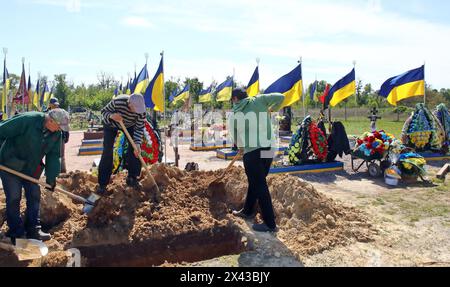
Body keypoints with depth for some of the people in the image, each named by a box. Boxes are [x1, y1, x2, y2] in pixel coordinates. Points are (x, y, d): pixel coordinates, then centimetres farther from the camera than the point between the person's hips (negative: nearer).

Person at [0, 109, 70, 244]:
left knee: (34, 196, 6)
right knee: (14, 197, -3)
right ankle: (16, 233, 9)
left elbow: (53, 155, -3)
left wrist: (51, 177, -8)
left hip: (31, 168, 6)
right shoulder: (27, 120, -27)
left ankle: (33, 229, 17)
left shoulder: (56, 134, -7)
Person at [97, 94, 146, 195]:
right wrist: (111, 116, -45)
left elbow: (139, 128, -24)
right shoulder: (117, 102, -39)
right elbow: (104, 112, -23)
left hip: (129, 125, 3)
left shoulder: (141, 109, -30)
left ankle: (132, 178, 2)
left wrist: (137, 144, -36)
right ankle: (102, 184, -5)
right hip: (111, 124, -3)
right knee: (107, 150, -11)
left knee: (135, 148, -12)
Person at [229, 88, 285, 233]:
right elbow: (280, 97, 1)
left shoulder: (234, 114, 4)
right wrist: (272, 109, 20)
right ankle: (248, 211, 36)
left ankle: (270, 224, 5)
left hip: (252, 153, -4)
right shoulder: (258, 100, 4)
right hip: (268, 151, 4)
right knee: (255, 182, 19)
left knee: (260, 186, 1)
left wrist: (241, 147, 34)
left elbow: (235, 136, 15)